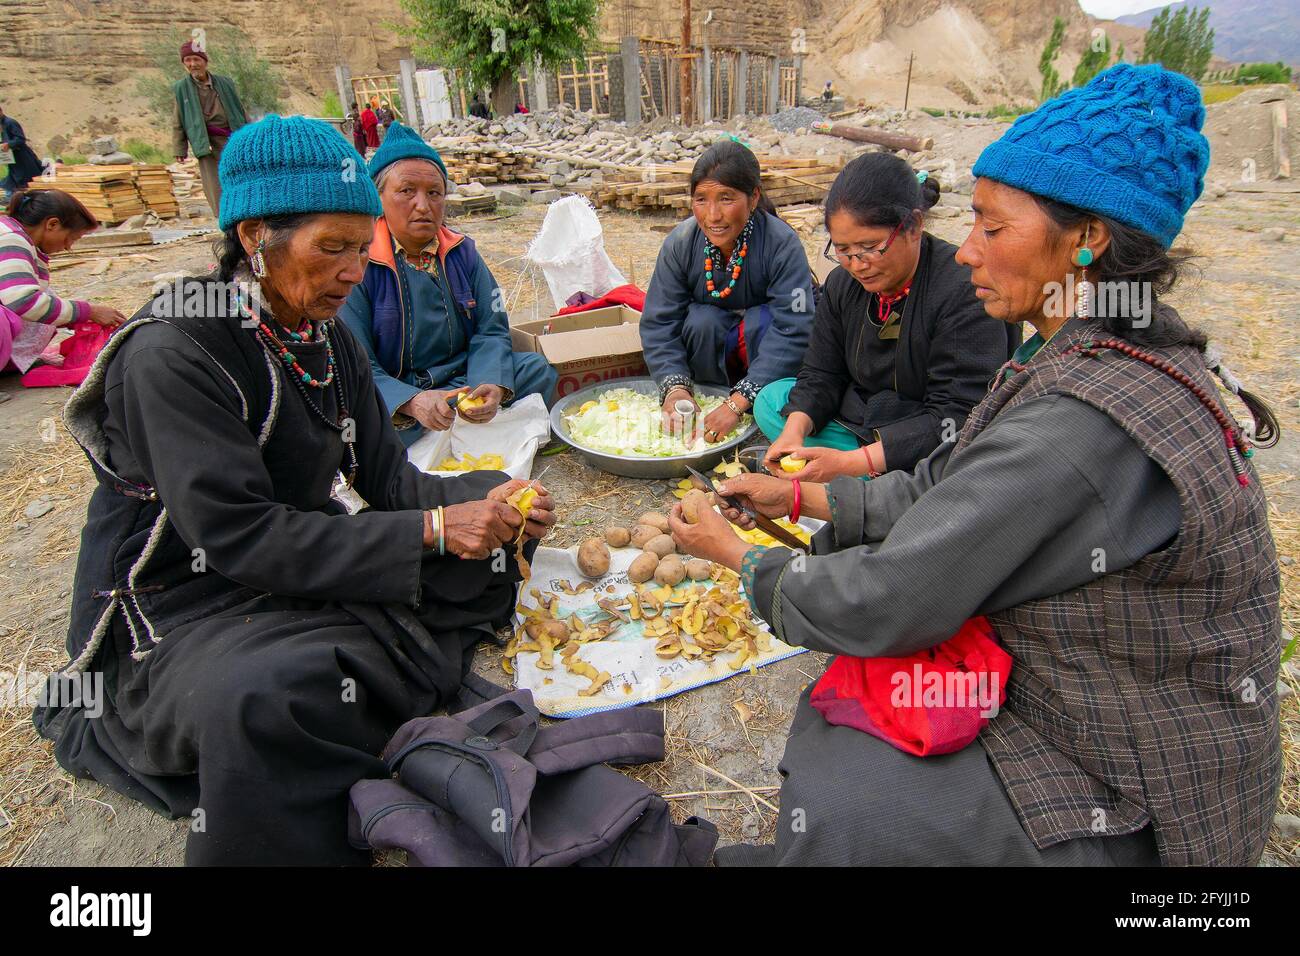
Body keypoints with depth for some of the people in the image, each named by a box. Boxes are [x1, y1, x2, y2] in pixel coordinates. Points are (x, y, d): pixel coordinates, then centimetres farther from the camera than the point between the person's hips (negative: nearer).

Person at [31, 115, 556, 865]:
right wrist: (430, 531, -29)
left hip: (308, 562, 8)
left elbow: (388, 478, 0)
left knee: (489, 497, 1)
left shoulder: (326, 337, 2)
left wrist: (496, 509, -17)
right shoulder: (173, 352, -20)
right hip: (182, 605, -7)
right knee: (275, 696, -40)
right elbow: (239, 537, -27)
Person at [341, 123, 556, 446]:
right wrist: (412, 402, -35)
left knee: (538, 370, -12)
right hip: (393, 394, -4)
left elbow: (491, 330, 1)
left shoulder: (461, 251, 6)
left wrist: (493, 385, -22)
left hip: (464, 379, 5)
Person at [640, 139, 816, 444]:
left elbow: (794, 330, -36)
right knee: (701, 321, -30)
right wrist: (675, 386, -38)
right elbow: (659, 322, -20)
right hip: (709, 339, 2)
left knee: (764, 320, -33)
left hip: (761, 337, -2)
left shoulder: (783, 244, -29)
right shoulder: (680, 243, -20)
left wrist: (738, 401, -45)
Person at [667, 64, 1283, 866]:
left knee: (826, 806, -6)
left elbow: (882, 604, -28)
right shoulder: (1138, 360, -2)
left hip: (1133, 806, -8)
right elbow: (948, 489, 4)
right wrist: (803, 496, 3)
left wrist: (739, 555, -12)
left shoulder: (1077, 423, -33)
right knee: (835, 718, 11)